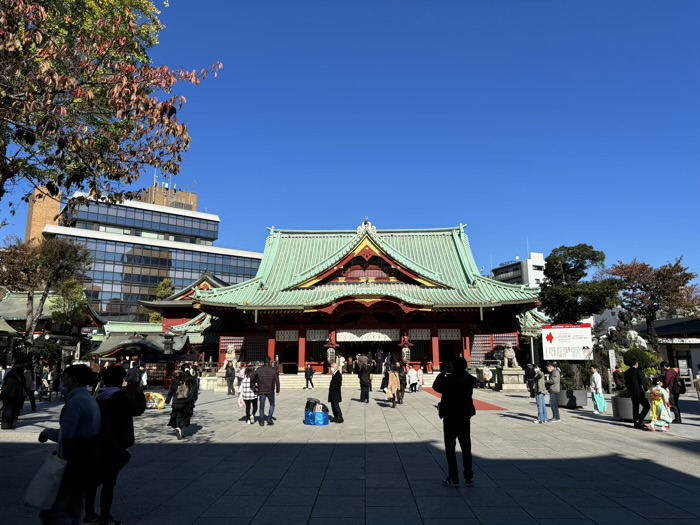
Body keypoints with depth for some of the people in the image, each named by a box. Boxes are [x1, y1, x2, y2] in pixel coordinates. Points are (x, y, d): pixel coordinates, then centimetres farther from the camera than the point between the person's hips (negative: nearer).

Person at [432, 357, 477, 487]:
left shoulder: (448, 379, -17)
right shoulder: (470, 380, -6)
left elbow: (436, 387, -1)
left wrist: (441, 375, 13)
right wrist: (462, 371, 18)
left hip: (450, 418, -4)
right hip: (465, 418, 4)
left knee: (450, 448, 5)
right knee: (466, 448, 12)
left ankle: (454, 478, 7)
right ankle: (469, 477, 16)